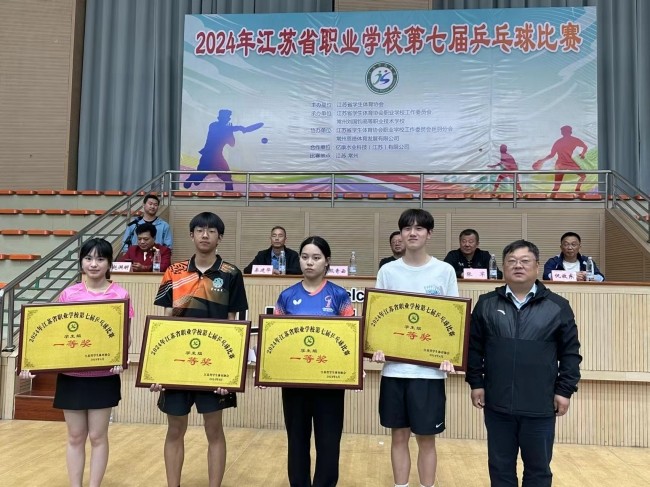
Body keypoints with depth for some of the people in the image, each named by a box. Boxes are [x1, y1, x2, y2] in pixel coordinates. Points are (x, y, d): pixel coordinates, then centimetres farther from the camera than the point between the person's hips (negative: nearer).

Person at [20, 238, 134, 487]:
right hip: (71, 376, 2)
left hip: (103, 376, -2)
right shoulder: (68, 294, 0)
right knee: (75, 437, 13)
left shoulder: (120, 295, -6)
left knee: (97, 437, 9)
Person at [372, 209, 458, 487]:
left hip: (429, 368, -1)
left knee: (426, 438, 8)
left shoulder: (445, 271, -1)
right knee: (399, 435, 12)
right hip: (395, 366, 2)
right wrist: (377, 348, -10)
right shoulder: (388, 271, 3)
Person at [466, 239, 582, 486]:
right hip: (497, 404, 1)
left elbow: (570, 352, 3)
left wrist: (565, 390, -1)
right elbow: (474, 348, 6)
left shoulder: (558, 306, 0)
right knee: (500, 467, 13)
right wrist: (476, 383, 1)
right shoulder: (486, 304, 3)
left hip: (540, 407, -1)